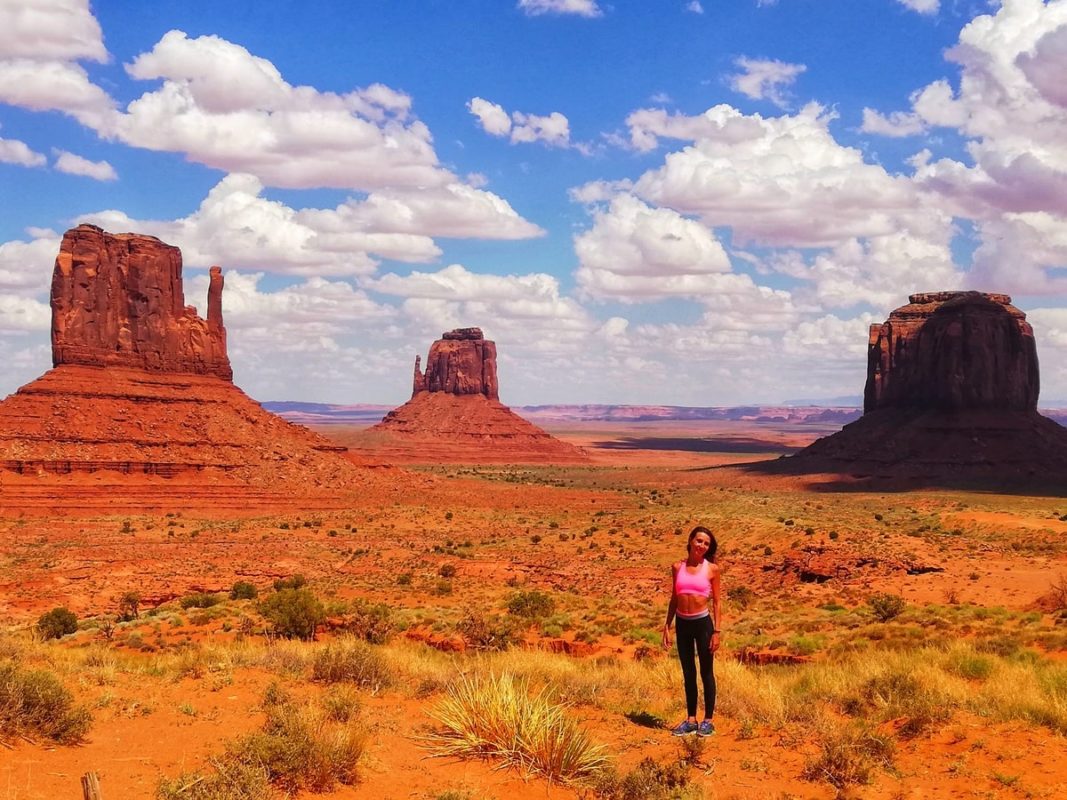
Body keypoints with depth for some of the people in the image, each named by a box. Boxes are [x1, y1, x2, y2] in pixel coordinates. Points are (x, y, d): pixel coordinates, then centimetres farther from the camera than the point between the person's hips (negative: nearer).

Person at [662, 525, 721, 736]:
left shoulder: (711, 569, -4)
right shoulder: (677, 567, 4)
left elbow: (716, 602, -2)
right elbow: (673, 599, 10)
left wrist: (717, 631, -8)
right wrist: (667, 627, 7)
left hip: (702, 622, -3)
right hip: (682, 623, 3)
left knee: (706, 673, 5)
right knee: (688, 674, 11)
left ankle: (708, 721, 13)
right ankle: (690, 720, 20)